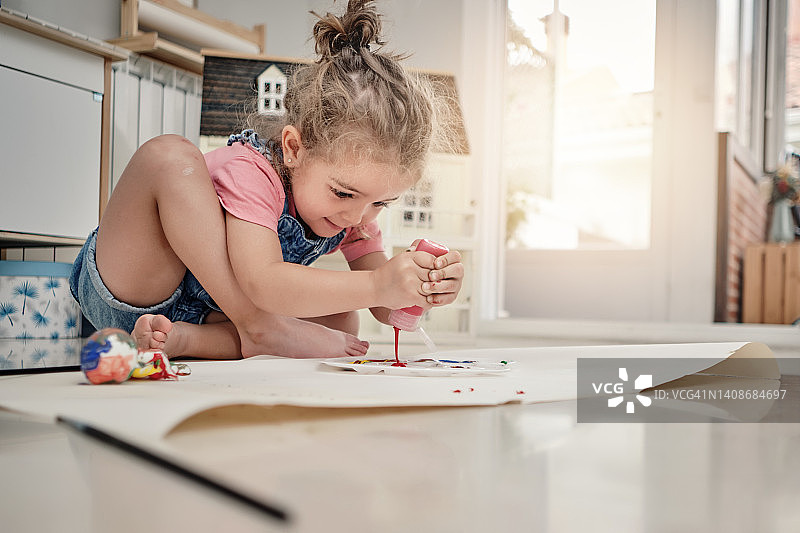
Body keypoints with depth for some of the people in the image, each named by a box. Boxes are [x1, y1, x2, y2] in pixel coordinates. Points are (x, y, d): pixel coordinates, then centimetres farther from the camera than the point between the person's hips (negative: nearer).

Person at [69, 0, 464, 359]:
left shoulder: (354, 208, -6)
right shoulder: (250, 171, -29)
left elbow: (385, 310, -8)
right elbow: (264, 283, -42)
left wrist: (423, 292, -31)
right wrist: (378, 284, -50)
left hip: (222, 309, 6)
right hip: (131, 294, -6)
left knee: (341, 320, -13)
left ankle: (185, 339, -23)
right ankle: (260, 331, -27)